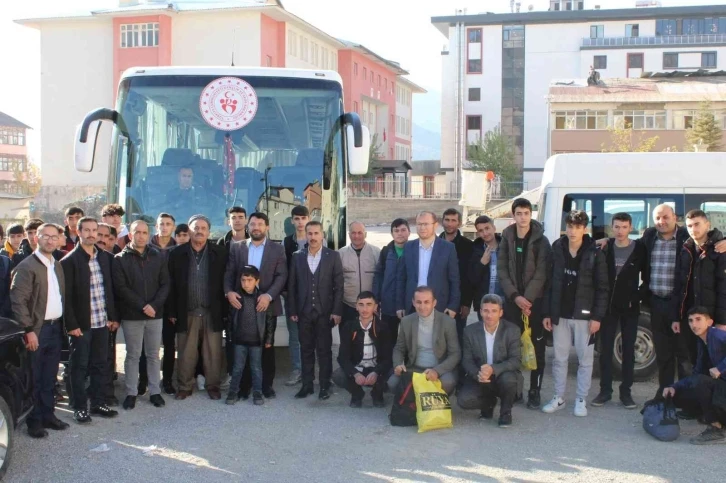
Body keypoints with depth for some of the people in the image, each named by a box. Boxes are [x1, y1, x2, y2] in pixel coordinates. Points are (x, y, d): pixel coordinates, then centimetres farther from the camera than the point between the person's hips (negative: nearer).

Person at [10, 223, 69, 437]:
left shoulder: (58, 265, 11)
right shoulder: (26, 266, -10)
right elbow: (18, 300, -15)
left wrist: (63, 323, 8)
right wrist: (28, 330, -17)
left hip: (55, 327, 6)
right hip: (37, 330, -6)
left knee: (49, 377, 13)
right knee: (34, 378, 3)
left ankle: (47, 415, 23)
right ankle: (34, 421, 12)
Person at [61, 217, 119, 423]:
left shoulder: (105, 257, 8)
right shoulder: (69, 261, -8)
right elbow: (66, 296, -10)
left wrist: (114, 316, 8)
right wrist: (71, 324, -14)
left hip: (102, 322, 5)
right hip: (81, 324, -5)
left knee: (101, 365, 12)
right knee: (79, 366, 5)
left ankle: (99, 403, 23)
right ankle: (80, 408, 15)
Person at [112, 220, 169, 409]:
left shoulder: (157, 257, 6)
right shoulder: (120, 259, -2)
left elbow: (165, 284, 3)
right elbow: (121, 288, -9)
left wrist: (154, 305, -12)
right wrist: (142, 306, -15)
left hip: (155, 314, 2)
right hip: (131, 315, -2)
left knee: (153, 355, 9)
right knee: (132, 355, 6)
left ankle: (155, 391, 17)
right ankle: (131, 393, 15)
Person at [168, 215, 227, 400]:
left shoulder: (220, 253, 2)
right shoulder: (177, 254, 4)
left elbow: (225, 282, 1)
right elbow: (171, 285, 3)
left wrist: (225, 310, -5)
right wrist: (172, 312, -1)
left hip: (212, 313, 0)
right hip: (186, 313, 1)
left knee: (213, 353, 5)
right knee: (186, 353, 6)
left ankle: (213, 385, 18)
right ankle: (184, 386, 19)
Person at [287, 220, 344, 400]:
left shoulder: (333, 256, -1)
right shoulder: (297, 256, 4)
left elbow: (339, 286, -3)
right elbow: (292, 285, 5)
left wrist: (337, 311, -8)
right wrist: (292, 310, 1)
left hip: (325, 312, -2)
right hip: (303, 312, 2)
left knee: (324, 350, 4)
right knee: (306, 350, 9)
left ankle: (325, 386, 12)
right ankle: (307, 385, 17)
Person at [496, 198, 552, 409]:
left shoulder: (541, 241, -2)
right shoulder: (506, 239, 6)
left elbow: (541, 273, -8)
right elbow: (502, 270, 2)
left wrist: (527, 298, -16)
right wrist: (515, 296, -10)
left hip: (536, 301, -2)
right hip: (512, 300, 2)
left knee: (537, 347, 0)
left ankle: (534, 391, 8)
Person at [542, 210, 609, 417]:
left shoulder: (594, 254, -6)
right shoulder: (557, 250, 1)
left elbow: (602, 288, -6)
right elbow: (549, 283, 3)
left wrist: (597, 316, -11)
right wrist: (547, 313, 0)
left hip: (584, 315, -3)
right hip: (560, 314, 3)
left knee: (585, 360, 6)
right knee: (559, 358, 10)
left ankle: (581, 400, 17)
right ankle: (559, 398, 21)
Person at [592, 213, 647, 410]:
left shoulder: (640, 249, -3)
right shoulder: (605, 248, -1)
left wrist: (640, 296, -2)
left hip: (630, 306, -1)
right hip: (608, 305, 1)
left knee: (628, 349, 5)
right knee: (605, 349, 4)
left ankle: (626, 392, 13)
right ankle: (605, 390, 12)